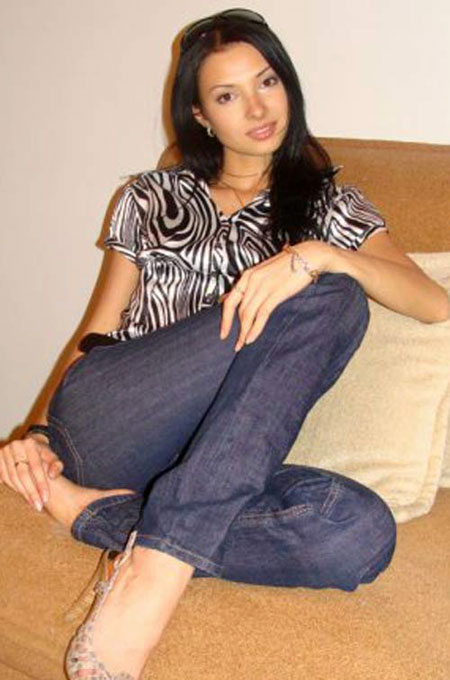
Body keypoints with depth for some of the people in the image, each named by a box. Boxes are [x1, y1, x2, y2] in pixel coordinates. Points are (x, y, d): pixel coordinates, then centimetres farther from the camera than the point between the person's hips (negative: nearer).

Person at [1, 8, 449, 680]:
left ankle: (103, 512, -24)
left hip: (204, 458, 1)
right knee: (325, 301, -24)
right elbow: (100, 329, 17)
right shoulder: (152, 197, 22)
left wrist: (315, 253, -15)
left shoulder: (329, 205, 21)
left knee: (362, 532, -32)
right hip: (101, 420, -1)